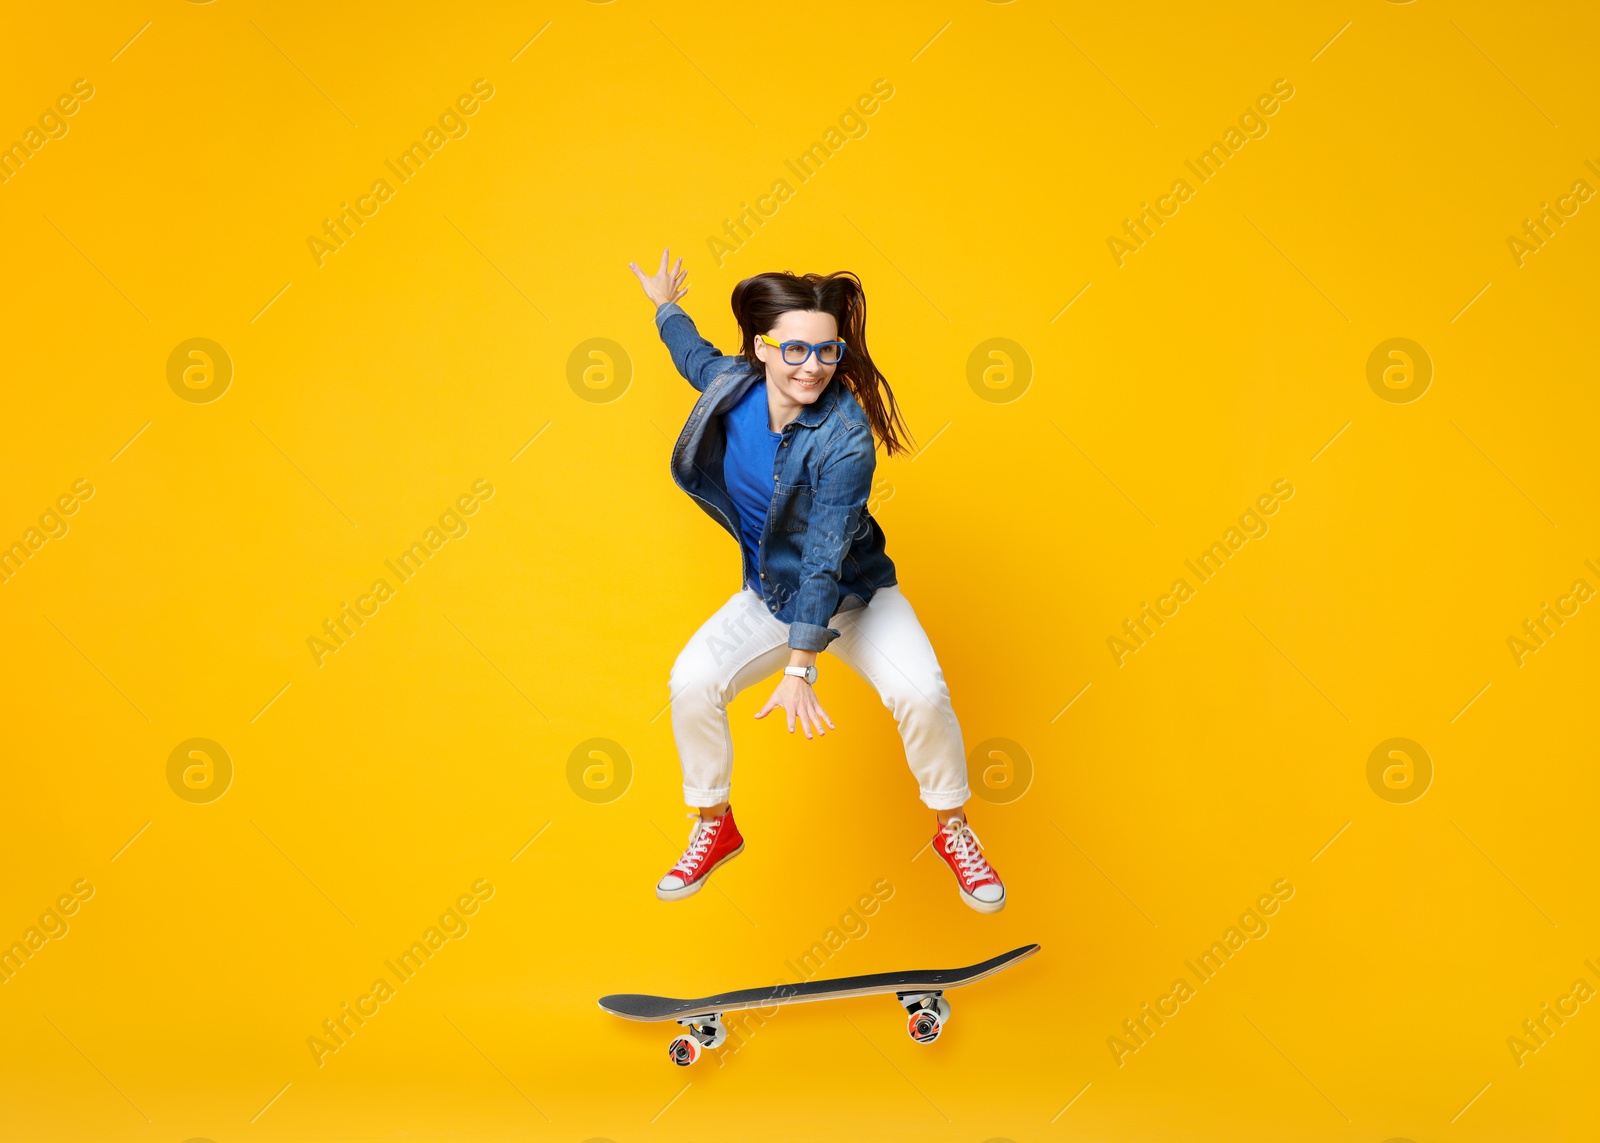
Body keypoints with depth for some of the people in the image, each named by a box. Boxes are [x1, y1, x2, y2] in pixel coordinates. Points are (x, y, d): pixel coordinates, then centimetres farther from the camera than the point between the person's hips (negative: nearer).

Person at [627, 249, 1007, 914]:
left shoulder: (846, 438, -29)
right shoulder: (733, 384, -12)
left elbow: (825, 559, -33)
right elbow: (697, 357, 16)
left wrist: (800, 670, -37)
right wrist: (664, 306, 34)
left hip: (856, 600, -4)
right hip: (767, 598, 4)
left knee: (921, 692, -27)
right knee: (691, 681, -18)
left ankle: (952, 831, -1)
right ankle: (714, 828, 5)